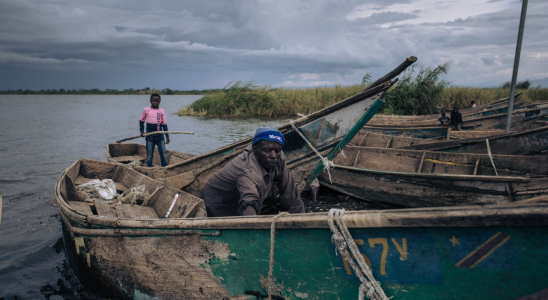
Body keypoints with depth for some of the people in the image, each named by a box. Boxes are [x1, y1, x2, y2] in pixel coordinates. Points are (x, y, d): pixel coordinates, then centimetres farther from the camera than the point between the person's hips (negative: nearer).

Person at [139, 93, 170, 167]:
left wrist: (167, 136, 2)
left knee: (163, 154, 4)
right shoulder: (146, 110, -1)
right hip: (150, 136, -1)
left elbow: (164, 124, 5)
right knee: (149, 155, 3)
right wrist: (142, 131, -3)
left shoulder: (162, 111, 2)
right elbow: (141, 121, 10)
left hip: (160, 135, 1)